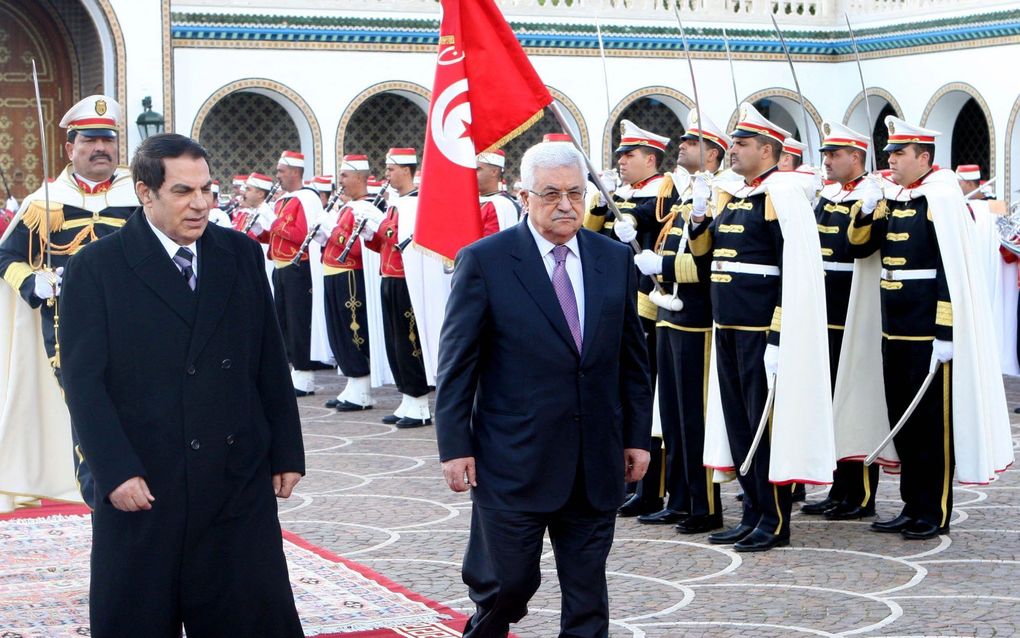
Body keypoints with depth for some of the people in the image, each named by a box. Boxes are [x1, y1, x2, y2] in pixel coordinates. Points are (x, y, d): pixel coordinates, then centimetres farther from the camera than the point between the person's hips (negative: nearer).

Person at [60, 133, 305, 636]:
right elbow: (84, 381, -7)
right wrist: (115, 471, -15)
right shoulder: (96, 268, -4)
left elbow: (271, 363, 11)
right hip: (141, 485, -3)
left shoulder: (242, 255, 8)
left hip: (240, 479, 3)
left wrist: (286, 453, 8)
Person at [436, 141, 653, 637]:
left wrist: (637, 436, 9)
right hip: (513, 461, -3)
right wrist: (455, 446, -8)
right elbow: (456, 364, -4)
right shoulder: (484, 261, -5)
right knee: (509, 582, 4)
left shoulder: (615, 260, 7)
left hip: (597, 462, 4)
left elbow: (632, 357, 12)